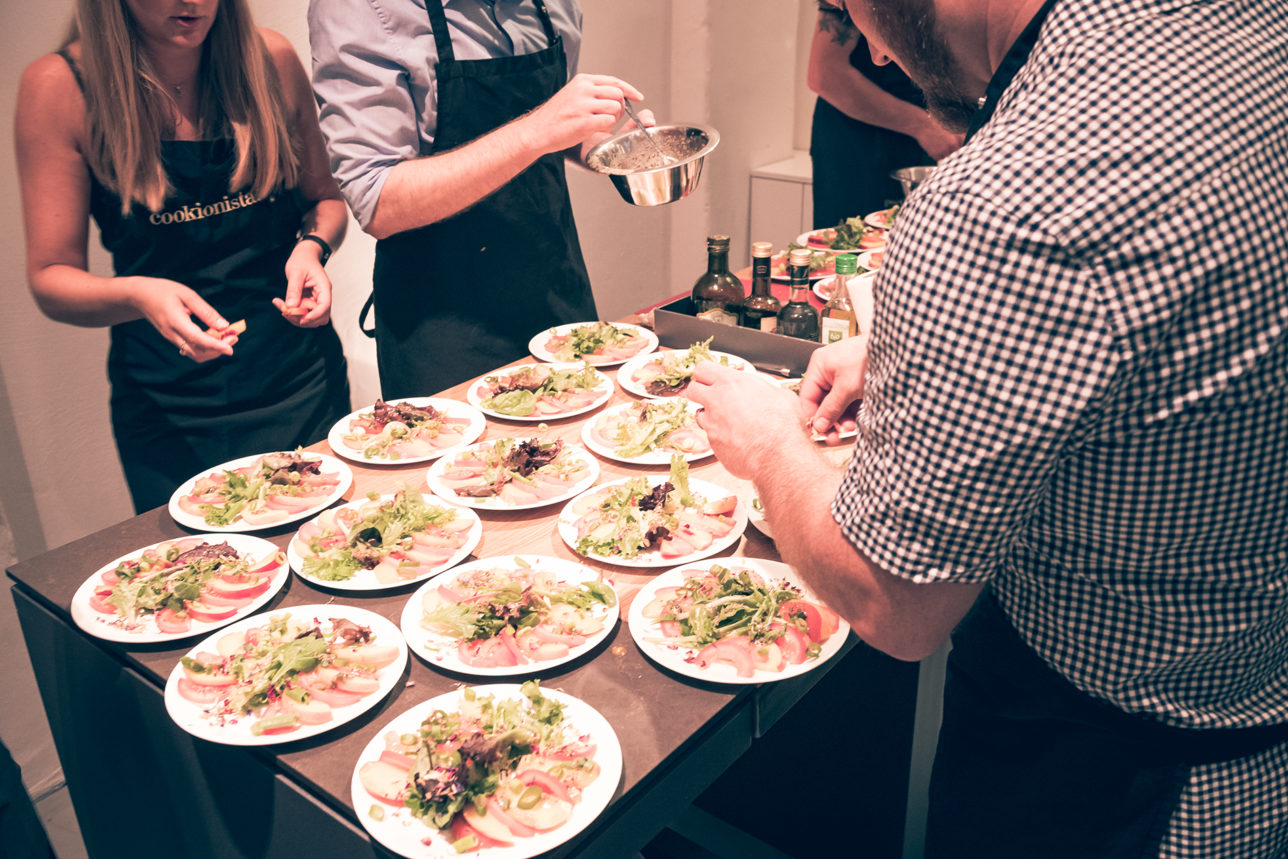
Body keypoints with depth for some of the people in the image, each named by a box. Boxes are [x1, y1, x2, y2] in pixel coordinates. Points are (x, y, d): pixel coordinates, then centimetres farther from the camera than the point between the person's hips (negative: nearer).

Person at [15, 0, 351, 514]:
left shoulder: (271, 60, -4)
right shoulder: (60, 86, -10)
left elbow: (324, 197, 9)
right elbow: (50, 279, -7)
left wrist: (312, 246, -12)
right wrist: (137, 296, -27)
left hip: (305, 383, 2)